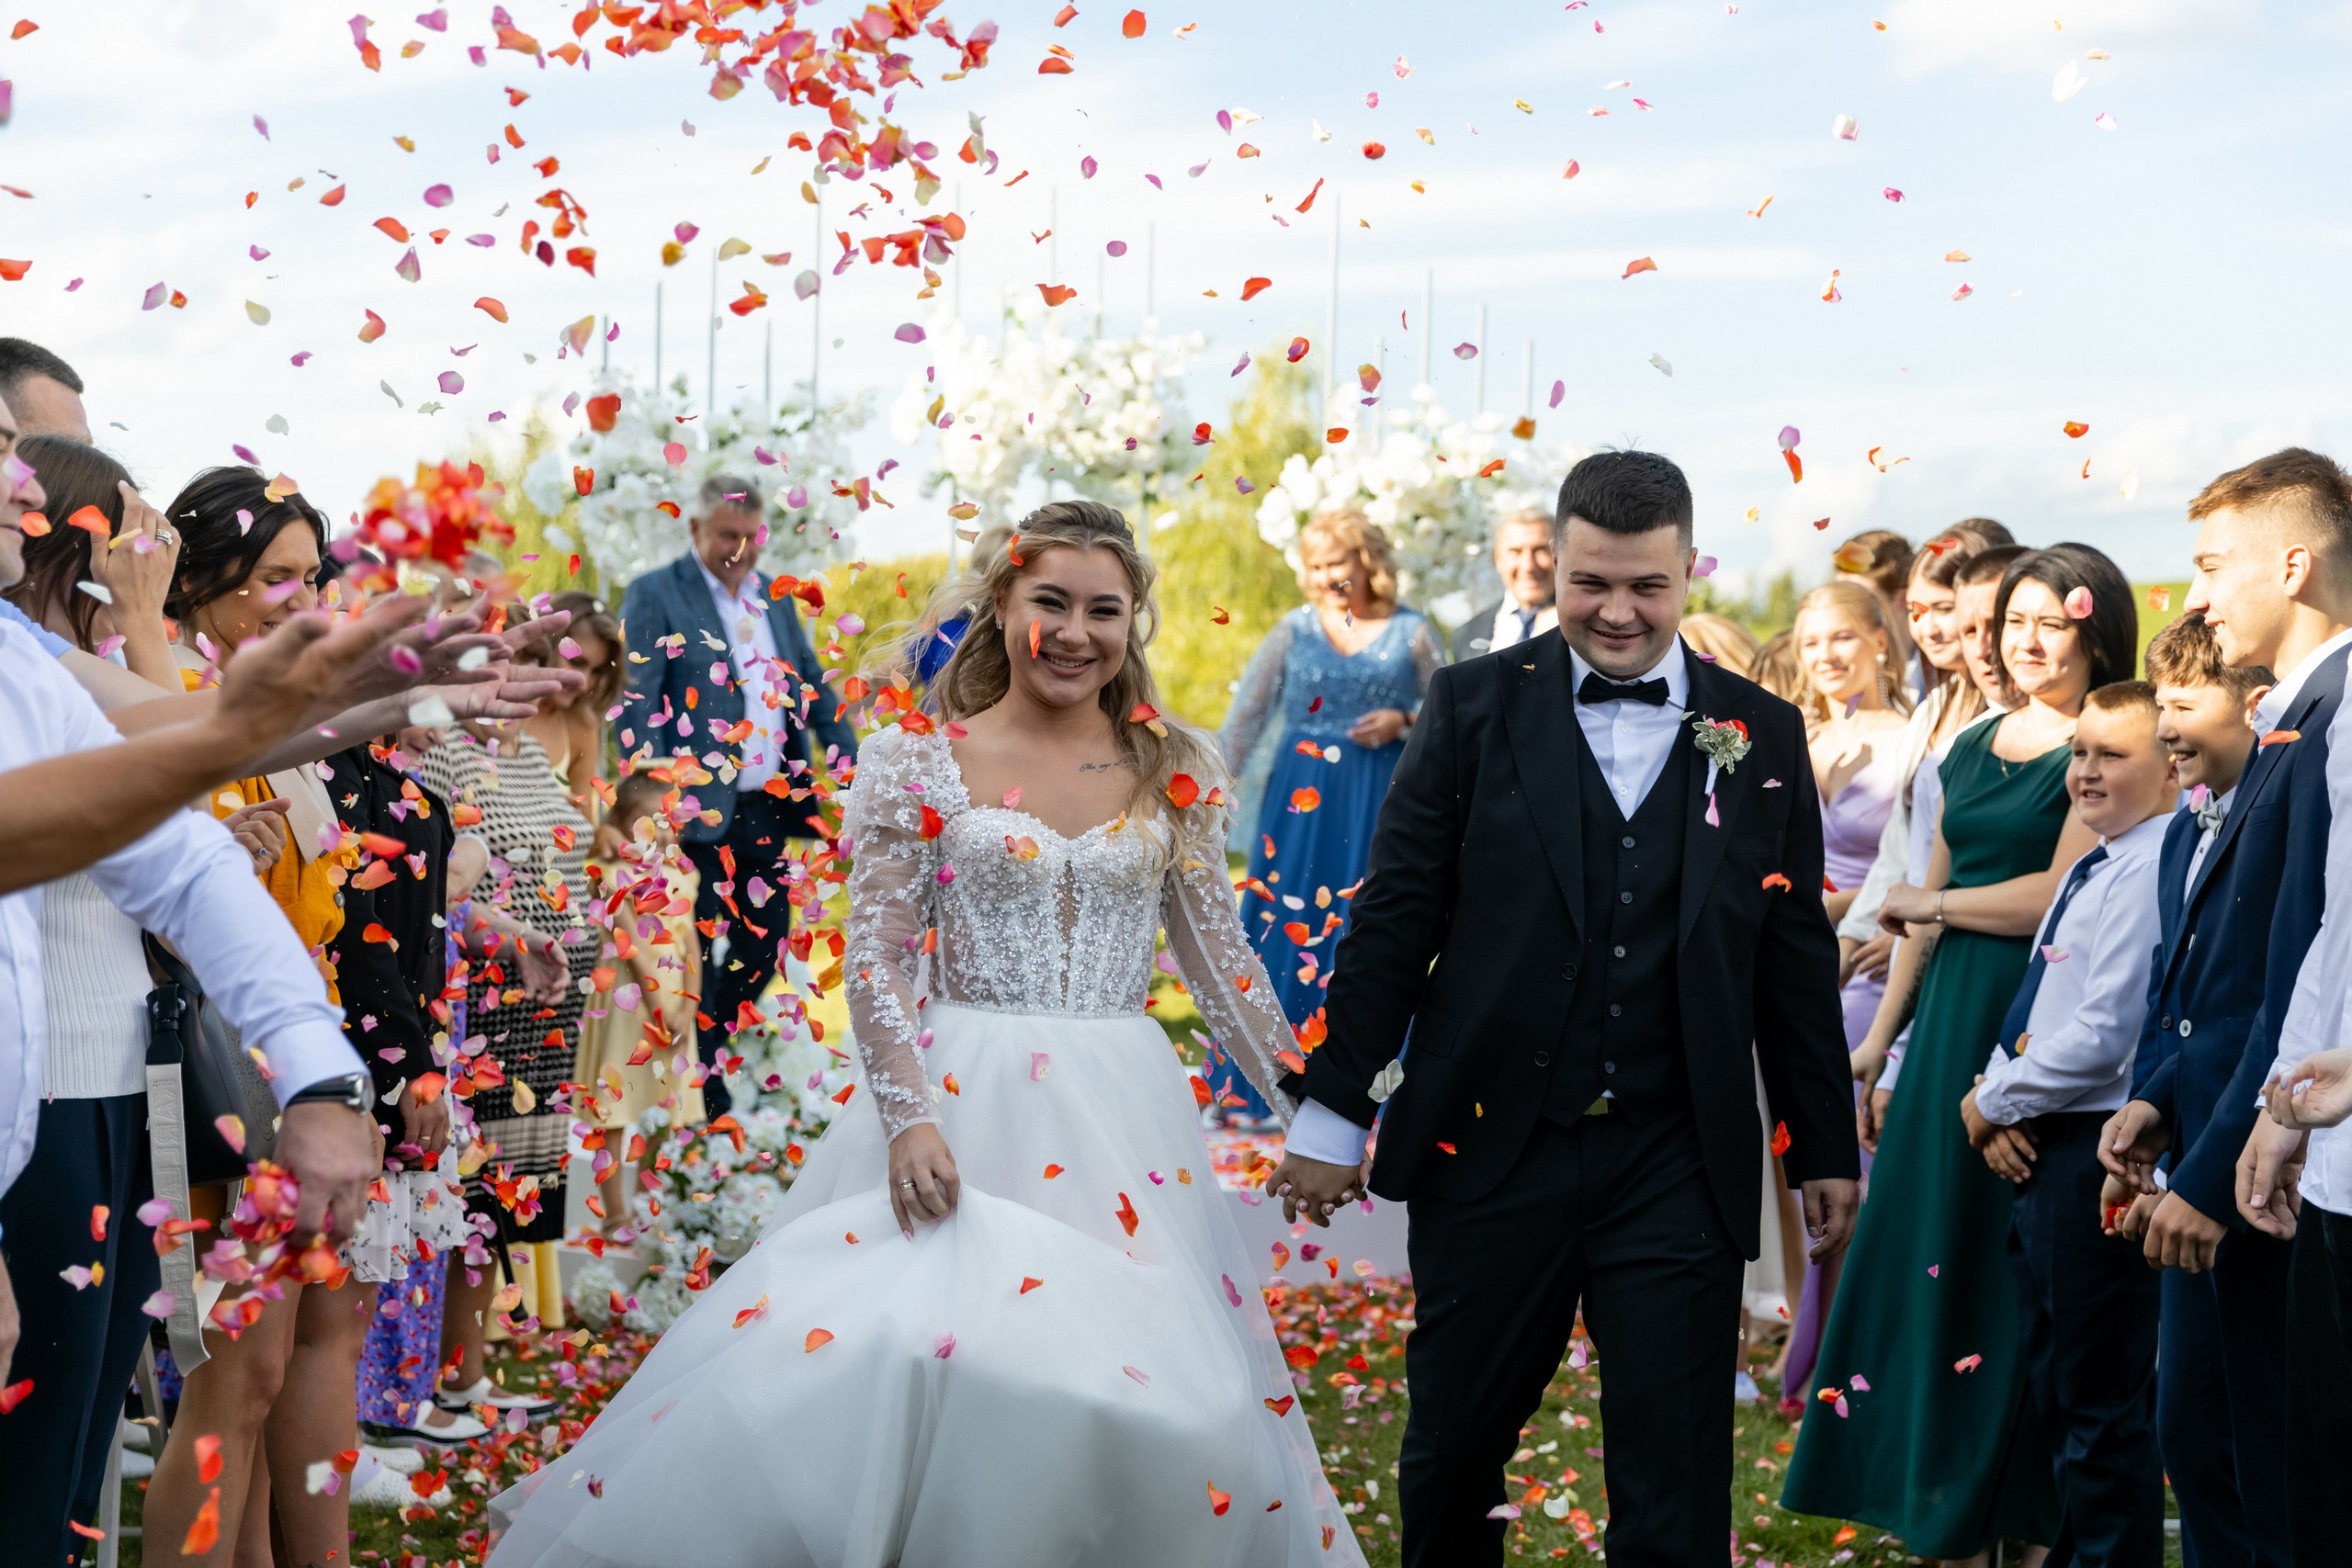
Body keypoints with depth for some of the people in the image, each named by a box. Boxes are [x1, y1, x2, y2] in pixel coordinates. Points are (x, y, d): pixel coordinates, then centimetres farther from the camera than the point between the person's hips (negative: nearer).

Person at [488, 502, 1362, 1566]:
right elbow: (875, 959, -3)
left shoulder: (1177, 771, 7)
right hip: (957, 1111, -2)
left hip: (1118, 1125, 3)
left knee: (1155, 1402, -3)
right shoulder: (918, 764, 0)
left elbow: (1218, 958, 13)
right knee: (875, 1360, -14)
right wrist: (910, 1116, -16)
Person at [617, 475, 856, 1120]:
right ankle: (703, 1090, 8)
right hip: (699, 811, -6)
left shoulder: (774, 598, 15)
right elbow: (636, 703, -10)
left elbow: (814, 688, 20)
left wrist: (851, 766, 10)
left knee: (766, 940, 10)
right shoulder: (655, 596, -4)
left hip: (767, 809, 6)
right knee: (697, 950, 0)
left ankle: (711, 1047, 30)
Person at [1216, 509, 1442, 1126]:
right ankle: (1252, 1088, 3)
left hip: (1380, 799, 0)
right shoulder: (1295, 631, 6)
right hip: (1302, 797, 0)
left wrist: (1404, 722, -9)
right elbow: (1246, 714, 6)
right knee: (1286, 929, -2)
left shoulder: (1412, 633, 4)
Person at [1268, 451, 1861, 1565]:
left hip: (1679, 1173, 0)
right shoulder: (1475, 707, 1)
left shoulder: (1762, 738, 5)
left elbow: (1797, 958, 9)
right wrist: (1335, 1115, 0)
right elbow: (1394, 919, 1)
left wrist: (1825, 1149, 10)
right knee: (1452, 1453, 12)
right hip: (1491, 1152, 0)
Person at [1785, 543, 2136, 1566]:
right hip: (1953, 1013, 7)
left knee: (2015, 1259, -2)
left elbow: (2060, 896, -16)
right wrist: (1879, 1039, 17)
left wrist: (1924, 902, -3)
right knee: (1928, 1242, 7)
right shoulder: (1975, 748, 15)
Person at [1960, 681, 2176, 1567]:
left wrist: (1996, 1101, -10)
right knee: (2054, 1389, 18)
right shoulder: (2092, 870, 15)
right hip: (2037, 1150, 10)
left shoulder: (2153, 873, -17)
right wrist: (1994, 1094, 1)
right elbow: (2032, 1013, 20)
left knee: (2103, 1403, -3)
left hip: (2096, 1153, -10)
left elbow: (2103, 1038, -22)